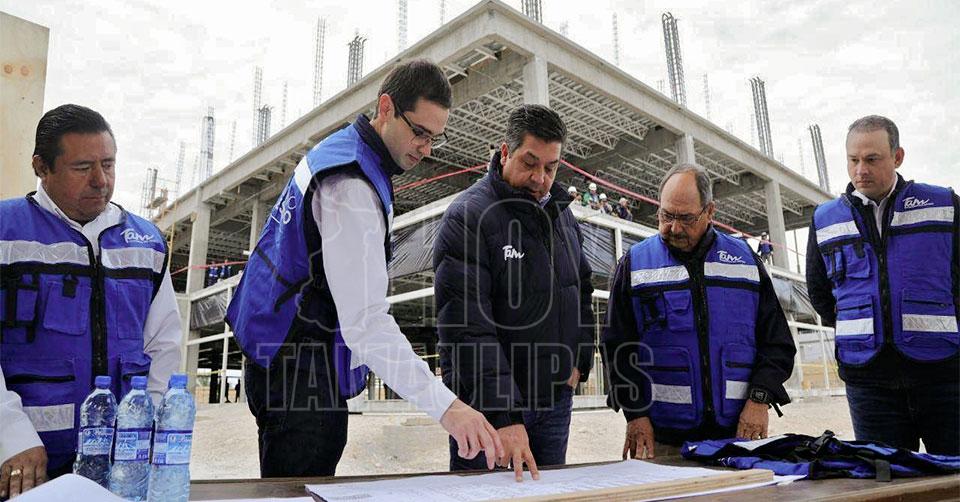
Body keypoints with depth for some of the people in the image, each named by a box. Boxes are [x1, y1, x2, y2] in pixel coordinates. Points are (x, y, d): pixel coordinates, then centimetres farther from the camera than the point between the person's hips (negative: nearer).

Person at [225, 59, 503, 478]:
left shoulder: (338, 149, 7)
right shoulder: (351, 187, -25)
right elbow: (366, 321, -32)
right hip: (302, 371, -10)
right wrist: (446, 407, -38)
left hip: (279, 356, 10)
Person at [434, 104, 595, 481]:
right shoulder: (467, 217, -16)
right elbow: (467, 327, -23)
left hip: (555, 399, 7)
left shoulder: (562, 214, 9)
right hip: (488, 402, -6)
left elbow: (581, 291, 20)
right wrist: (504, 415, -28)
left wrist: (580, 362, 8)